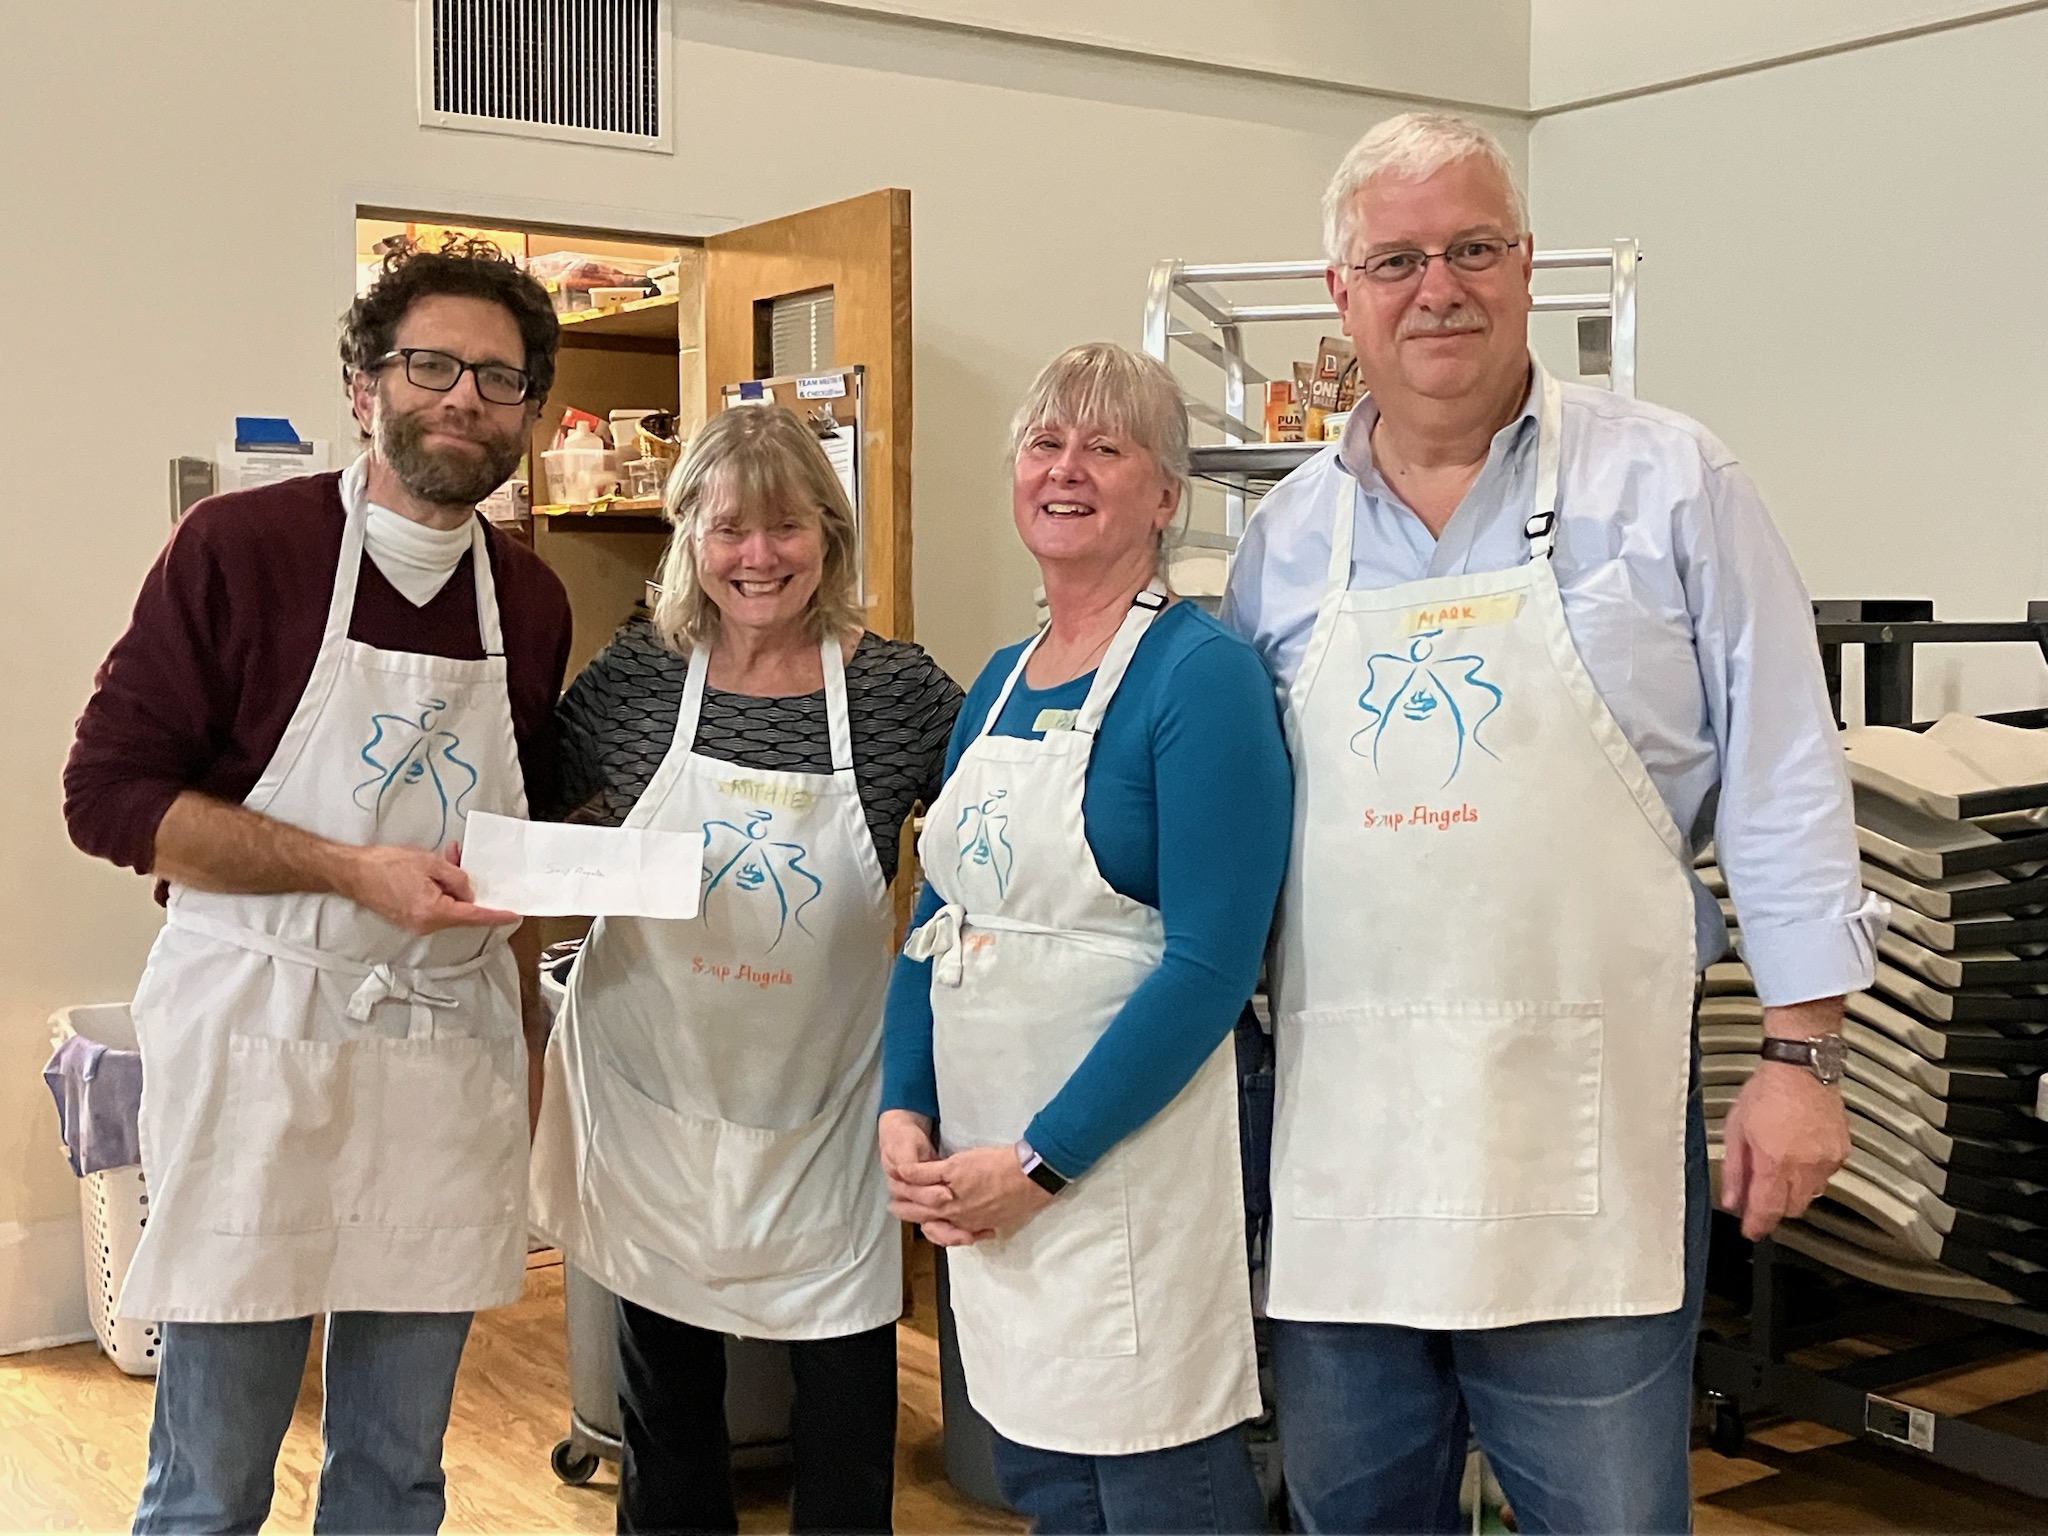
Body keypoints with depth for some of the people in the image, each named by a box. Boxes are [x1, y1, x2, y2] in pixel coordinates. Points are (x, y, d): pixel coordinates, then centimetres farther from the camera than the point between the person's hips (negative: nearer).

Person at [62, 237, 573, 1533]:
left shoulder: (532, 600, 9)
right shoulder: (242, 546, -6)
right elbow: (109, 793, -9)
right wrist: (354, 871, -17)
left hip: (454, 1037, 4)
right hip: (259, 1034, -4)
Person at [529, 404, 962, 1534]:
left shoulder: (899, 690, -7)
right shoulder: (634, 678, -4)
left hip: (824, 1112, -1)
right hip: (655, 1094, 1)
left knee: (849, 1412, 7)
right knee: (664, 1396, 16)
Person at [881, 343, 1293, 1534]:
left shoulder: (1203, 674, -12)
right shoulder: (999, 682, 11)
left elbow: (1212, 963, -18)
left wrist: (1040, 1161, -17)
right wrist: (905, 1112, 0)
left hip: (1128, 1162, -7)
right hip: (980, 1181, 7)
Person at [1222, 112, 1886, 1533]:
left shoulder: (1669, 484, -1)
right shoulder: (1288, 533, 9)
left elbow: (1780, 777, -1)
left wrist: (1801, 1056, -5)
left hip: (1583, 1114, -3)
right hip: (1338, 1111, 4)